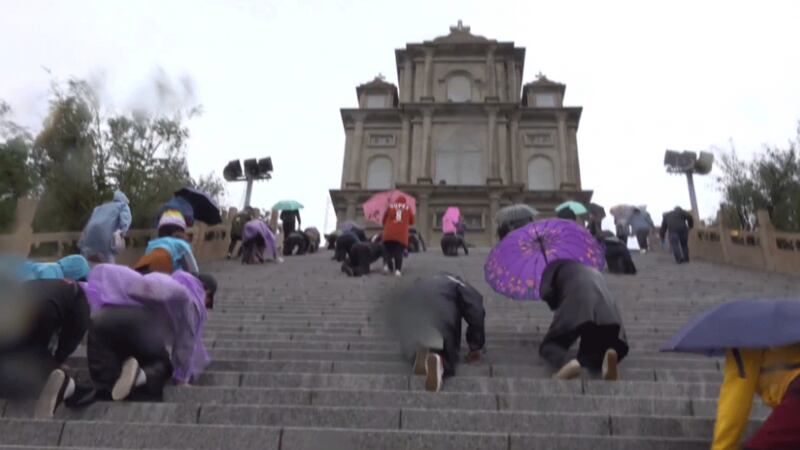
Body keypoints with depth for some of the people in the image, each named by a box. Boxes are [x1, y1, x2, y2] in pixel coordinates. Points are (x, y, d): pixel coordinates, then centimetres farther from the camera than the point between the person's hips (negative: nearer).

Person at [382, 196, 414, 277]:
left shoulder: (390, 207, 12)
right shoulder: (408, 208, 12)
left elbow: (383, 220, 15)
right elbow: (411, 221, 16)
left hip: (389, 234, 0)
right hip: (402, 234, 0)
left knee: (388, 250, 12)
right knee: (399, 252, 0)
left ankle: (387, 264, -11)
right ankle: (398, 269, -13)